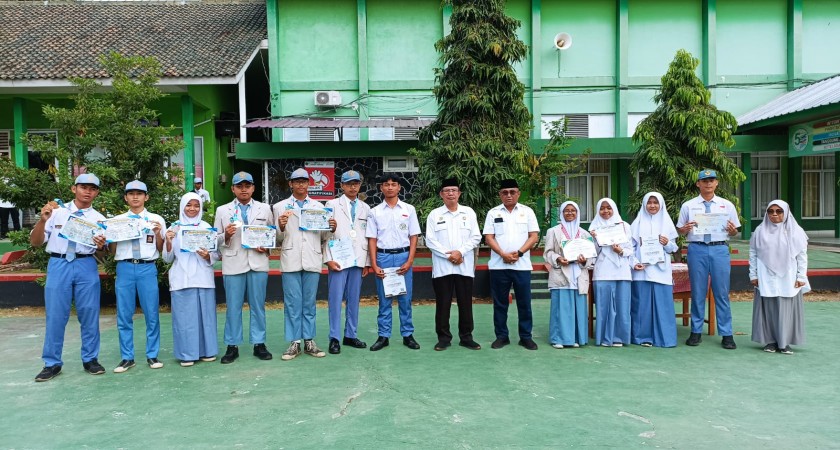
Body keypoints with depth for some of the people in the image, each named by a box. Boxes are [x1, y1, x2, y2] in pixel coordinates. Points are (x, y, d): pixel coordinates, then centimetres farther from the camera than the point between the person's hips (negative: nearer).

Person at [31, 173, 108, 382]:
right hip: (59, 265, -1)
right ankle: (52, 363, 14)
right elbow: (35, 242, 4)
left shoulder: (99, 219, 8)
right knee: (55, 315, 2)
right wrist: (43, 220, -12)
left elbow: (102, 255, 8)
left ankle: (90, 359, 17)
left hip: (86, 266, 1)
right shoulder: (57, 212, 6)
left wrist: (101, 247, -16)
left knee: (89, 314, 4)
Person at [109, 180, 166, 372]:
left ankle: (152, 355, 14)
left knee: (151, 314, 2)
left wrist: (158, 233, -8)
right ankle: (127, 357, 16)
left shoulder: (156, 219, 8)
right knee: (124, 316, 4)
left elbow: (161, 250, 9)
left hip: (147, 268, -1)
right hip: (124, 268, 1)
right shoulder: (117, 220, 11)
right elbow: (112, 252, 12)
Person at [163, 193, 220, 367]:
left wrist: (207, 256, -15)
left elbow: (216, 255, 6)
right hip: (181, 280, 0)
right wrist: (168, 242, -11)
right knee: (184, 316, 1)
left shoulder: (206, 227, 6)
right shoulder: (174, 228, 6)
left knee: (205, 313, 4)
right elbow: (168, 258, 6)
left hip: (203, 278, 1)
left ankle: (207, 351, 16)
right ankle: (187, 354, 10)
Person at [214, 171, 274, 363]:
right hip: (233, 264, -1)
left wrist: (267, 247, -7)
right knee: (233, 307, 3)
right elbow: (216, 239, 7)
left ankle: (259, 344, 15)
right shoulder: (222, 211, 9)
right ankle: (232, 346, 13)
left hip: (258, 263, 1)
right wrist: (226, 235, -13)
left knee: (258, 305, 6)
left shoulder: (265, 209, 11)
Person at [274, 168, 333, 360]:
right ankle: (294, 343, 11)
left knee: (309, 304, 8)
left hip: (312, 261, 1)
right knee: (292, 304, 2)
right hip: (291, 261, -1)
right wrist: (281, 227, -14)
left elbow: (323, 238, 12)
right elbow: (277, 239, 6)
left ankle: (309, 341, 16)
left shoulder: (319, 207, 12)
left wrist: (331, 229, -8)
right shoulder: (280, 207, 8)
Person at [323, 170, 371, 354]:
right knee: (335, 299, -3)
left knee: (354, 299, 8)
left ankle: (350, 335, 17)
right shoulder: (332, 205, 4)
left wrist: (367, 262, 7)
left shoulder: (365, 208, 13)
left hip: (358, 260, 3)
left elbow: (368, 236, 11)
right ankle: (334, 338, 4)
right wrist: (329, 259, -9)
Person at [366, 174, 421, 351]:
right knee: (384, 300, 6)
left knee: (405, 299, 5)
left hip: (403, 256, 0)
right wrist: (374, 265, -5)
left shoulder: (409, 209, 4)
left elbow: (413, 237, 3)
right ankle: (383, 336, 14)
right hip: (383, 257, 0)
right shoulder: (375, 212, 4)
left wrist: (409, 261, -6)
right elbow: (372, 239, 3)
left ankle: (408, 335, 15)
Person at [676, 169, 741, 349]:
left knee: (722, 293, 3)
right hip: (697, 249, 0)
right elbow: (680, 230, 8)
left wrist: (732, 230, -12)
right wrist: (685, 229, -14)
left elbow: (734, 232, 11)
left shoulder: (727, 205, 9)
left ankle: (726, 334, 11)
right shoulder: (688, 206, 7)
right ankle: (696, 331, 17)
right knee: (697, 292, 6)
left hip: (719, 249, 0)